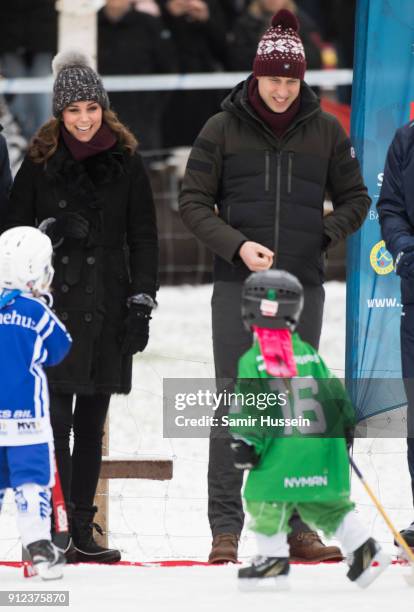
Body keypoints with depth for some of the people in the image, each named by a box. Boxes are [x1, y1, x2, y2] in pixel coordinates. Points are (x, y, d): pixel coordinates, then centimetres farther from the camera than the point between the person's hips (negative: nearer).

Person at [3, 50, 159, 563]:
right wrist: (49, 231, -13)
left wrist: (142, 301, 1)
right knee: (55, 420, -9)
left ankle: (82, 532, 13)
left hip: (106, 309, 2)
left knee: (90, 424, 7)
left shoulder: (126, 164, 6)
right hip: (53, 305, -2)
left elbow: (143, 236, 8)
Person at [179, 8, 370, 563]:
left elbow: (355, 200, 14)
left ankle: (292, 525, 11)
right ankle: (226, 527, -2)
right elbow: (193, 202, 2)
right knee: (234, 402, -4)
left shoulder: (325, 131, 5)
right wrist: (236, 245, -13)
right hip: (238, 286, -2)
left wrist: (323, 235, -4)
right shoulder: (224, 129, 1)